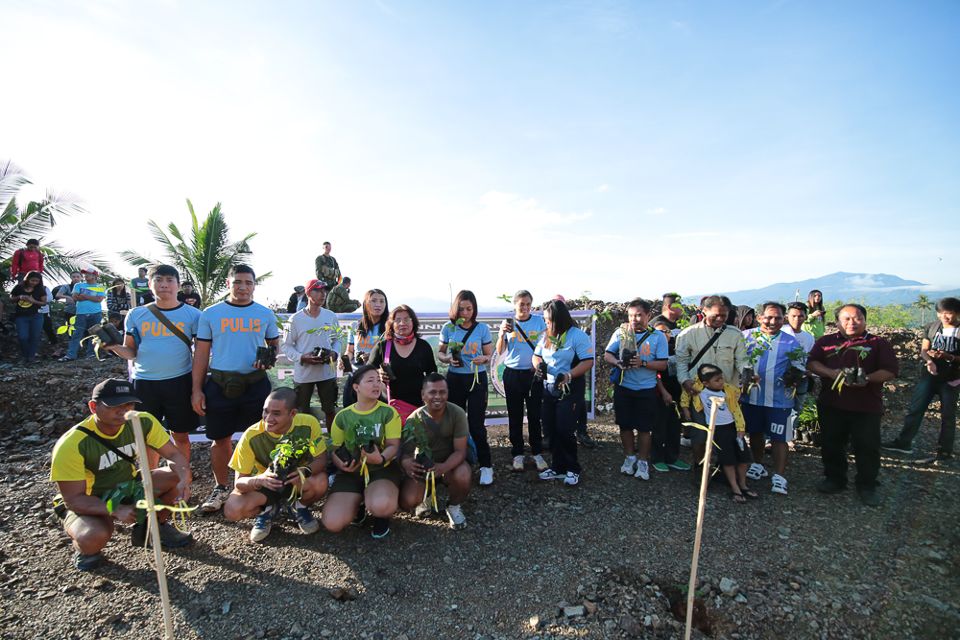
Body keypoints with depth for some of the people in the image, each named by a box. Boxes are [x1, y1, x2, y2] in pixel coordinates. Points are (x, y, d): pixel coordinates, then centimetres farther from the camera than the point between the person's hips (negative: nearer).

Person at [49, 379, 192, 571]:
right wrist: (116, 510, -38)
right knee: (94, 538, -35)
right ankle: (84, 548, 5)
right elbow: (74, 499, -23)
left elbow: (174, 455, -14)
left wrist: (183, 479, -35)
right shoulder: (71, 445, -28)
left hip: (129, 488, 4)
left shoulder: (143, 422, -18)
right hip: (88, 503, -4)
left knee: (176, 477, -20)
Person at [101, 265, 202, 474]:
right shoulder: (136, 315, 4)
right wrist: (114, 347, -13)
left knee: (181, 435, 8)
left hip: (180, 382, -2)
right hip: (144, 383, 2)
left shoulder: (192, 315, -2)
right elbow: (130, 352, 8)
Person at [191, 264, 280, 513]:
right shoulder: (211, 313, 2)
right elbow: (201, 353, 3)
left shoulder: (265, 314, 5)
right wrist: (197, 389, -2)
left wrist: (269, 358, -10)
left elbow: (274, 344, 14)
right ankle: (220, 489, 26)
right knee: (221, 439, 9)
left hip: (256, 383, 0)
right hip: (220, 383, 0)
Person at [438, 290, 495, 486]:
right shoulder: (448, 328, -1)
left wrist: (483, 359, -21)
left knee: (476, 424, -5)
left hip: (477, 379, -2)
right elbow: (440, 353, 7)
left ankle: (486, 466, 9)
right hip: (454, 379, 2)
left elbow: (490, 354, 2)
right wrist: (447, 359, -14)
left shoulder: (482, 328, -4)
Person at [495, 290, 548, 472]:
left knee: (535, 415, 3)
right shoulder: (508, 323, 3)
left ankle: (537, 453, 16)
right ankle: (517, 454, 18)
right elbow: (500, 351, -1)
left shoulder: (539, 321, 1)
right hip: (512, 374, 1)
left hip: (534, 374, -1)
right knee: (515, 416, 7)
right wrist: (502, 334, -18)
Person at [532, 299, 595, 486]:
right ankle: (557, 467, 24)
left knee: (564, 430, -5)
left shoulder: (577, 335, -14)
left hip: (570, 389, -6)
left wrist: (569, 375, -30)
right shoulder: (546, 336, 7)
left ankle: (572, 469, 14)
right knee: (551, 430, 10)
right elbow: (536, 355, 15)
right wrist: (538, 364, -9)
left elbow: (588, 362, -18)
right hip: (549, 388, 7)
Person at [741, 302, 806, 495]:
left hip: (779, 399, -2)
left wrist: (793, 376, -17)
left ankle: (779, 477, 9)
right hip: (751, 397, 2)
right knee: (755, 432, 18)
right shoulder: (747, 336, 0)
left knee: (779, 437, 0)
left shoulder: (791, 342, 0)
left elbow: (800, 367, 4)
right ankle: (758, 465, 37)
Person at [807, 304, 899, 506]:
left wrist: (867, 379, -19)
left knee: (867, 447, 3)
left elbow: (891, 371, -2)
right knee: (831, 444, 11)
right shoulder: (826, 342, 9)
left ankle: (867, 486, 20)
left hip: (867, 406, -2)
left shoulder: (878, 343, 5)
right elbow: (811, 363, 0)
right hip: (831, 405, 2)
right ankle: (834, 479, 28)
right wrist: (831, 373, -17)